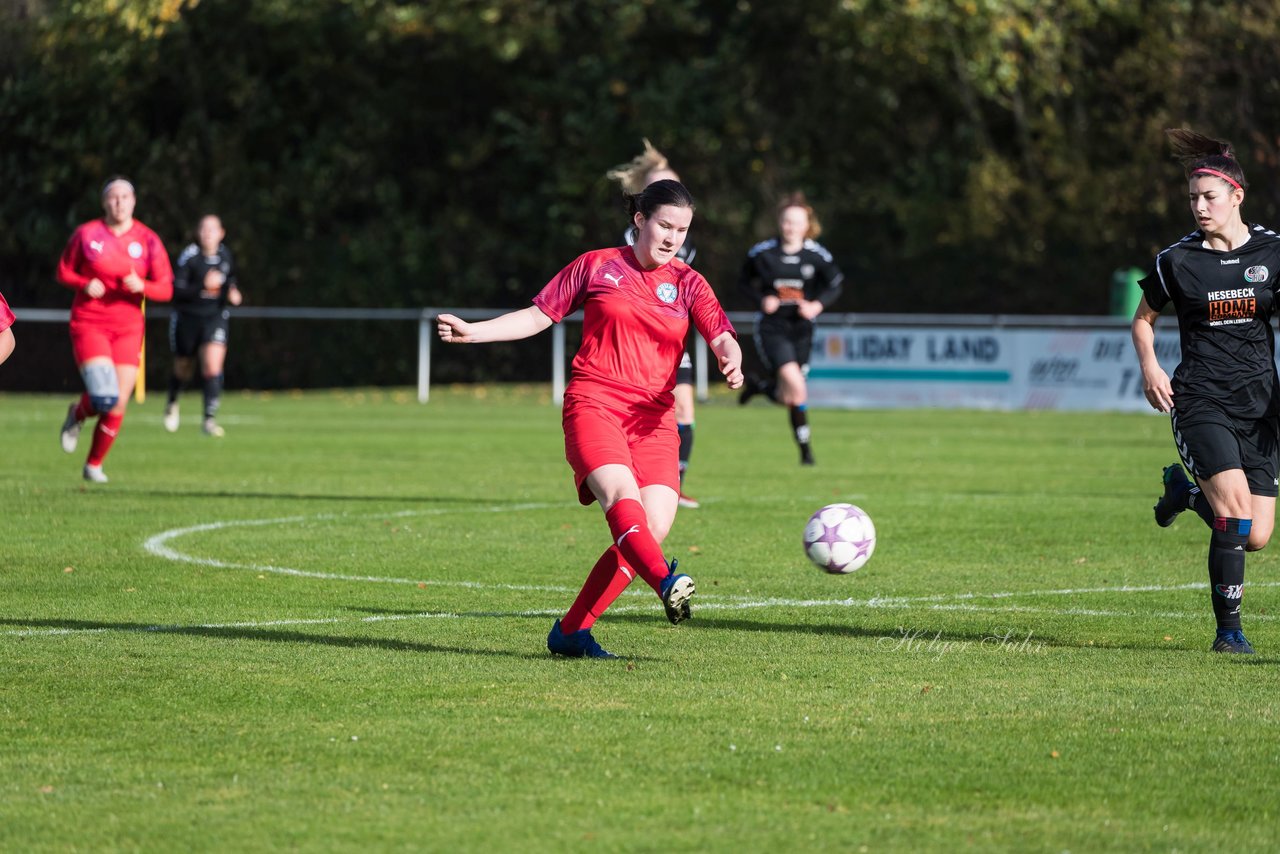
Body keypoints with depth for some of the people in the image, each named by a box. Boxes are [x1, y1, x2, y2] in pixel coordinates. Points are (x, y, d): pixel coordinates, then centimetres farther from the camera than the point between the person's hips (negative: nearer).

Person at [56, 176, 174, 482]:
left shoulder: (148, 240, 0)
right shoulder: (86, 234, -2)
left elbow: (165, 289, 1)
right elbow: (64, 272, 8)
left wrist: (141, 286, -20)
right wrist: (84, 284, -13)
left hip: (127, 327, 2)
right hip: (88, 323, -2)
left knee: (118, 404, -3)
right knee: (104, 397, -19)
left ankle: (94, 465, 18)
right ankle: (77, 414, 18)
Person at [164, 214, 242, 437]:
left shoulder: (225, 255, 0)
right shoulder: (189, 256, -15)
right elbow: (176, 290, -21)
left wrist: (233, 293, 2)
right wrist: (203, 286, -34)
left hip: (215, 316, 2)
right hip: (187, 316, -2)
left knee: (213, 366, -18)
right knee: (183, 370, 13)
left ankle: (210, 419, -16)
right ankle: (172, 403, 45)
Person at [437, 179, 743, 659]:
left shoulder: (688, 285, 13)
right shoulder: (597, 267, 9)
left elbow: (721, 337, 0)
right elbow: (538, 316, 14)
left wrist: (731, 362, -24)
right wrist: (472, 332, 5)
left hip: (652, 418, 3)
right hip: (593, 405, -3)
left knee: (655, 527, -12)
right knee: (622, 496, -30)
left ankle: (571, 631, -3)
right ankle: (666, 583, -56)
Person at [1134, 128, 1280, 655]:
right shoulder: (1176, 261, 0)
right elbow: (1143, 320, 14)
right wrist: (1149, 367, -5)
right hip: (1200, 401, -3)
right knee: (1237, 514, -22)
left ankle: (1185, 491, 29)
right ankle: (1228, 629, -8)